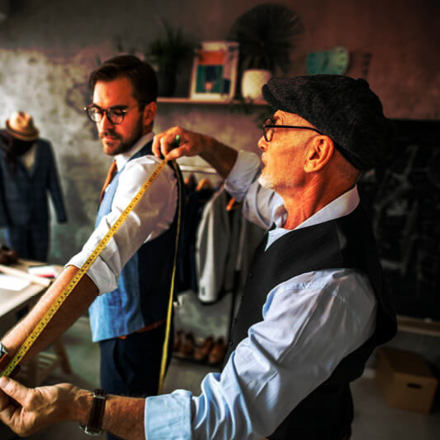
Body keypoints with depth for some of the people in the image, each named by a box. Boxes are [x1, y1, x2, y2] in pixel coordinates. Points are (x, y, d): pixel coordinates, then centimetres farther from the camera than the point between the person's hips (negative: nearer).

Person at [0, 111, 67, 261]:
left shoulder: (44, 147, 0)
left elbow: (53, 182, 2)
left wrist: (61, 212, 0)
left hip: (40, 217, 2)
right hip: (15, 220, -1)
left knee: (40, 262, 9)